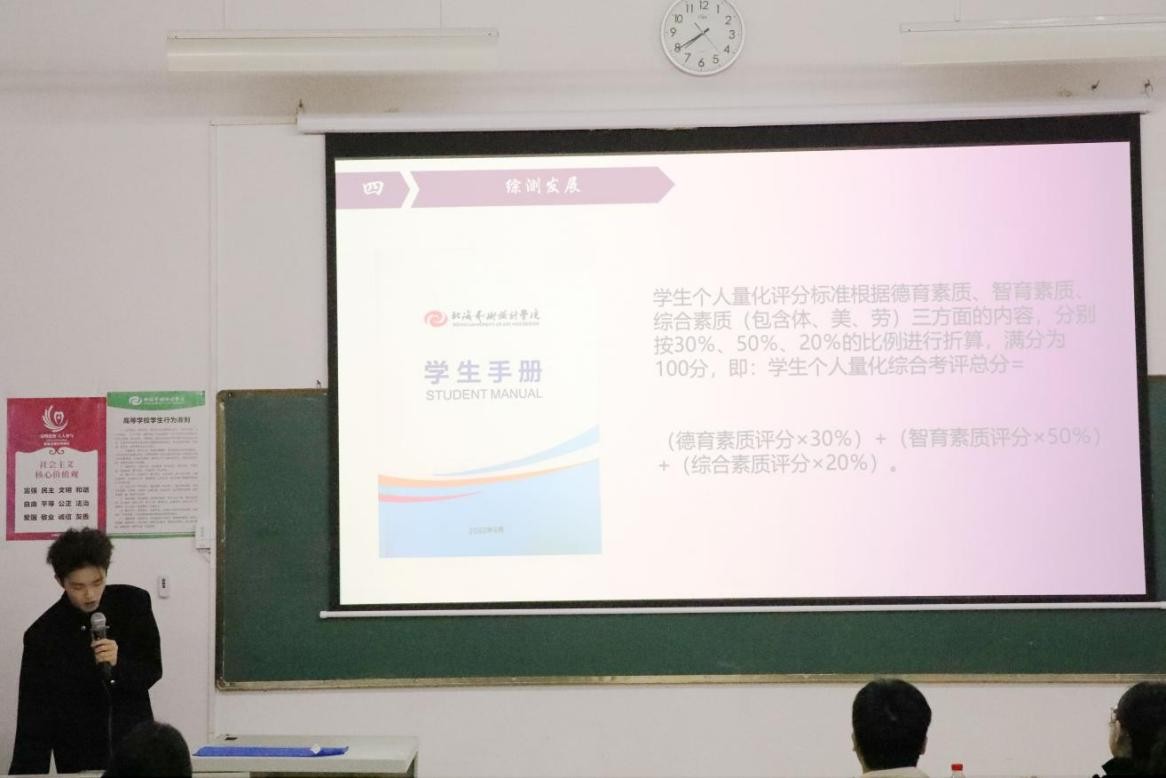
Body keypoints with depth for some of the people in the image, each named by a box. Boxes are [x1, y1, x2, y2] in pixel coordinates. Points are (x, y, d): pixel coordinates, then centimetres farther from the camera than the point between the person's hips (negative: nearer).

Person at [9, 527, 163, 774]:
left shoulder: (134, 603, -7)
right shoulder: (42, 636, -11)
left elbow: (152, 670, -3)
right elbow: (33, 720, -10)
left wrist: (119, 663, -23)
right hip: (78, 761, -1)